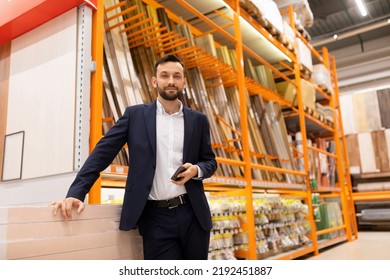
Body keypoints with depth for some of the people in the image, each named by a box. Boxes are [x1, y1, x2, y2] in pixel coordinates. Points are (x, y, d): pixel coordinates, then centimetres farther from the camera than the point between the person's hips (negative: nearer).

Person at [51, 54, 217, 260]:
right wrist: (76, 193, -14)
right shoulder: (135, 115, 3)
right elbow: (102, 153, -3)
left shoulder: (198, 120, 8)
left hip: (192, 214, 3)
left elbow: (210, 161, 13)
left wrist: (196, 169, -11)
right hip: (156, 217, -2)